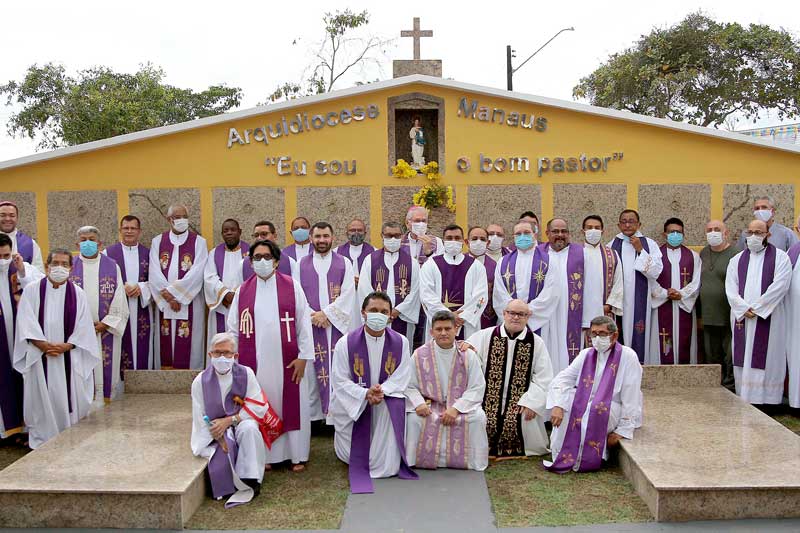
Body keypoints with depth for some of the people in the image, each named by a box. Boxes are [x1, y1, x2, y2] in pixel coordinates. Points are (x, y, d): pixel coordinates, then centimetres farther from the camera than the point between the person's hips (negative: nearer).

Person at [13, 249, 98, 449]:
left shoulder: (78, 294, 4)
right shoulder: (32, 291, 2)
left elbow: (83, 329, 0)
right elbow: (27, 325, -4)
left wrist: (65, 346, -14)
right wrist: (45, 346, -16)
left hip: (69, 359, 1)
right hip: (39, 358, 0)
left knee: (69, 399, 2)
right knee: (42, 399, 2)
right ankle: (41, 441, 12)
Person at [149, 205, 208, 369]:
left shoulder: (198, 242, 1)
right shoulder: (157, 242, 7)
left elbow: (196, 273, -10)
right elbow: (155, 273, -2)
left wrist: (172, 291, -14)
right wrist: (169, 298, -12)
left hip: (189, 303, -2)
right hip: (163, 303, 2)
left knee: (187, 347, -1)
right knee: (165, 345, 4)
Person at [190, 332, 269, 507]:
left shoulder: (246, 374, -6)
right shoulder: (200, 381, -5)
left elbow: (259, 407, -9)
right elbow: (200, 419, -5)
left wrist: (229, 420, -16)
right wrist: (219, 438, -19)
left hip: (241, 424, 0)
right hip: (213, 435, 0)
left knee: (249, 428, -35)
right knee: (220, 467, -26)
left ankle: (250, 481, -24)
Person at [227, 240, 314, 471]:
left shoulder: (292, 287, -1)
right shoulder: (243, 291, 5)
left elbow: (304, 323, -1)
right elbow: (233, 328, 9)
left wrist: (303, 357, -5)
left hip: (287, 362, -1)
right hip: (254, 363, 2)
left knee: (292, 406, 5)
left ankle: (297, 455, 17)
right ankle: (264, 455, 18)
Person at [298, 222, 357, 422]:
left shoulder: (344, 263, 7)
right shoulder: (301, 265, 10)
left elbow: (347, 294, -2)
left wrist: (327, 313, -11)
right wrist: (312, 315, -11)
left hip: (337, 325, -1)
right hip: (311, 326, 1)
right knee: (313, 371, -1)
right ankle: (315, 415, 6)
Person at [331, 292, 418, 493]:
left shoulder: (400, 342, -7)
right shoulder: (346, 343, -12)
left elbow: (401, 378, -7)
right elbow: (340, 381, -12)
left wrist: (382, 391, -26)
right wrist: (365, 394, -27)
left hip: (388, 399, 1)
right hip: (353, 402, 0)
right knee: (351, 457, 0)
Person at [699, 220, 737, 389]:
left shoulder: (735, 254, -8)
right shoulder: (703, 253, 13)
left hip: (729, 318, -6)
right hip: (708, 317, 7)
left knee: (731, 357, -2)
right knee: (712, 357, 14)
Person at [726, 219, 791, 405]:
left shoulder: (780, 257, 2)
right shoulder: (737, 260, 13)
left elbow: (779, 286, -9)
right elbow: (730, 289, 4)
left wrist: (756, 308, -14)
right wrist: (744, 309, -11)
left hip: (768, 318, -3)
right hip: (741, 318, 3)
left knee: (765, 361, -4)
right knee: (743, 360, 3)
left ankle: (765, 400, -1)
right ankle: (743, 400, 7)